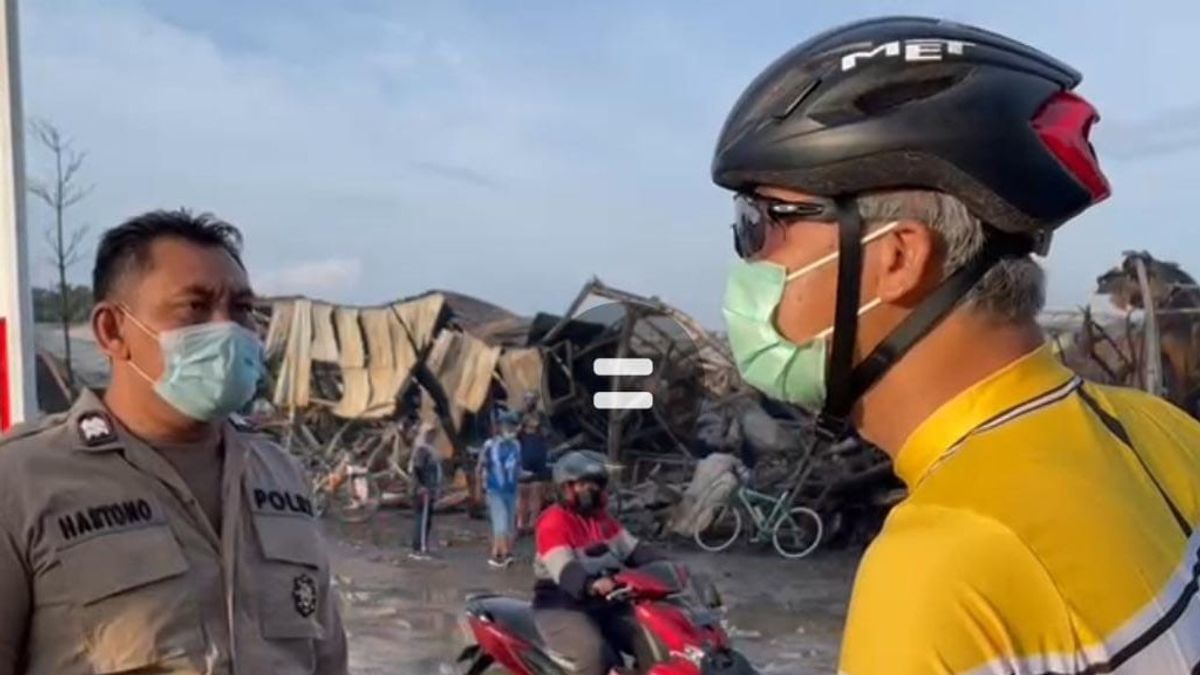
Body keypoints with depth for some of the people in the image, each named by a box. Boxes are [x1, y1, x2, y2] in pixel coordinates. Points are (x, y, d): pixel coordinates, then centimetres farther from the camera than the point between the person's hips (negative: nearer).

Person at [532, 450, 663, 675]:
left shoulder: (601, 517, 14)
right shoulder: (553, 522, -14)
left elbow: (633, 550, 12)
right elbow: (564, 571, -28)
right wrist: (591, 584, -48)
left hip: (605, 603, 8)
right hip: (561, 605, -8)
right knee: (596, 654, -33)